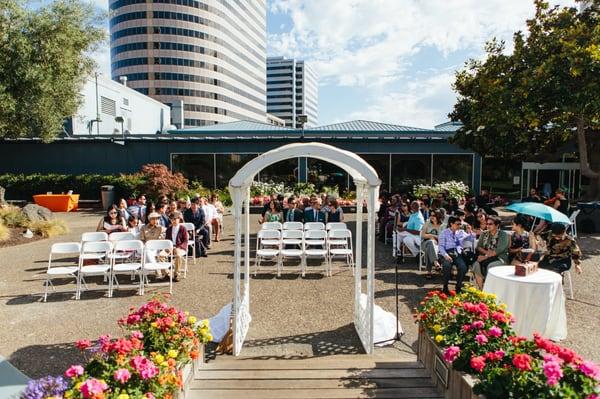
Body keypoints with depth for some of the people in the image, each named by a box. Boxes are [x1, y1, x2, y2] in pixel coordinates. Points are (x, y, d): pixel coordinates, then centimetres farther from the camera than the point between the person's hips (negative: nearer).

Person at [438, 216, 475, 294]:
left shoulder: (461, 232, 18)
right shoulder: (444, 233, 4)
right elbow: (440, 246, -5)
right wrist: (445, 255, -22)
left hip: (458, 254, 3)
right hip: (447, 253, -3)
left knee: (463, 267, -27)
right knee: (447, 265, -34)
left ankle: (458, 286, -7)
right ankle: (445, 286, -16)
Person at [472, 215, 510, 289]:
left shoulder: (503, 235, -1)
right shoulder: (484, 234, 14)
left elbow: (499, 250, -14)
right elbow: (478, 247, 7)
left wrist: (486, 256, -22)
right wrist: (486, 252, -13)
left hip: (500, 258, -4)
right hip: (486, 257, 4)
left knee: (490, 266, -35)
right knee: (476, 265, -28)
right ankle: (480, 289, -22)